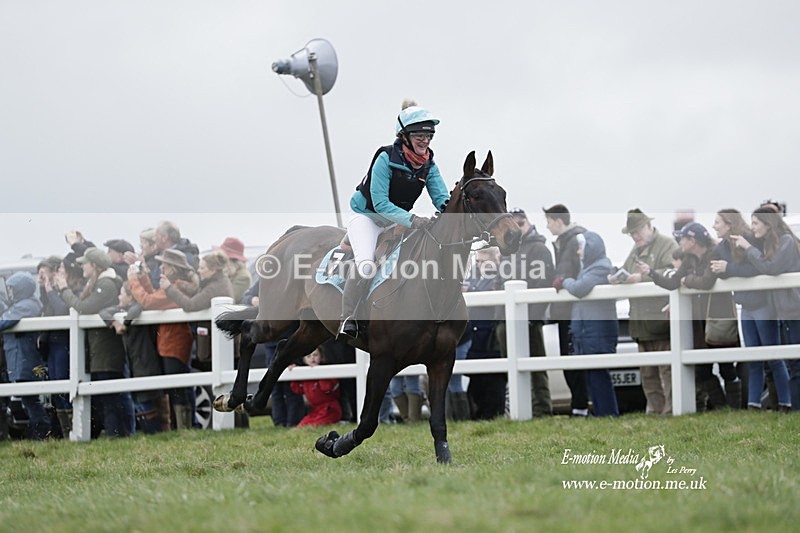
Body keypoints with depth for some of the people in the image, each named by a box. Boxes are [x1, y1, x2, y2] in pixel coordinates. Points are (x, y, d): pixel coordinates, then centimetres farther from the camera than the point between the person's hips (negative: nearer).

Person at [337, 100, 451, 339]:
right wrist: (412, 220, -39)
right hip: (367, 217, -7)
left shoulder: (429, 165, -5)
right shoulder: (386, 158, -23)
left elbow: (442, 197, -10)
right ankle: (348, 318, -17)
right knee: (366, 264, -29)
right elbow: (380, 203, -27)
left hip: (397, 220, 7)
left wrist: (449, 208, -36)